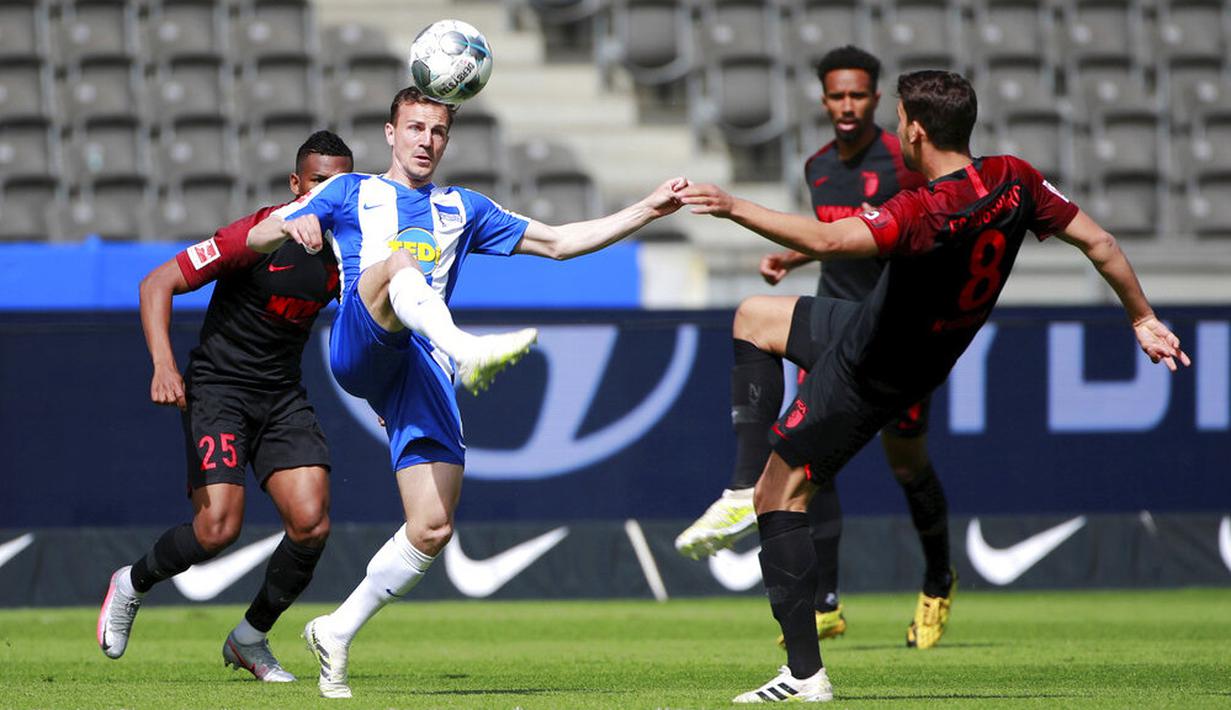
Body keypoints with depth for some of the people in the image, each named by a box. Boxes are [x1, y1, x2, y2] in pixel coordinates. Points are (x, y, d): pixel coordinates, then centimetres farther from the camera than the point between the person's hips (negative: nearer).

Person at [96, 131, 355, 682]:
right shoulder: (259, 235, -17)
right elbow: (157, 284, -18)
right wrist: (164, 364, -30)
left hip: (283, 396, 5)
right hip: (219, 386, -5)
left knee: (311, 523, -12)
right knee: (219, 528, -19)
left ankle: (250, 640, 11)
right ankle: (132, 584, 13)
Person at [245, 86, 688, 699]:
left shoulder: (462, 210, 30)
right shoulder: (350, 193, 21)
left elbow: (558, 242, 29)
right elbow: (257, 240, 13)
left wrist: (649, 209, 20)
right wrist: (291, 228, -12)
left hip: (422, 372, 3)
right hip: (360, 349, -3)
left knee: (432, 529, -10)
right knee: (399, 263, -35)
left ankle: (336, 633, 6)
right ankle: (468, 348, -63)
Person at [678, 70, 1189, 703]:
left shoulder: (926, 213, -37)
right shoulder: (1012, 181, -14)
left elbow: (829, 240, -51)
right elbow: (1098, 242, -6)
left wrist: (734, 208, -46)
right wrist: (1143, 320, 7)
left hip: (867, 374, -9)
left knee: (781, 492, -4)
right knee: (754, 319, 26)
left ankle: (806, 672, -6)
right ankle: (747, 486, 27)